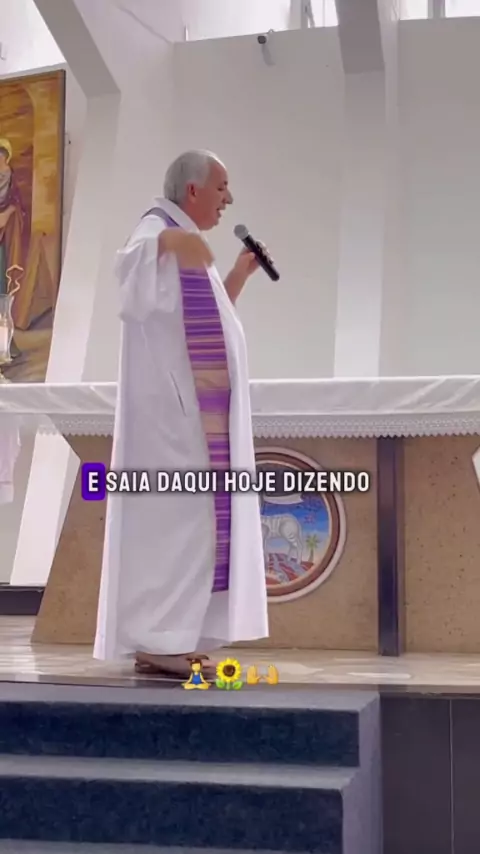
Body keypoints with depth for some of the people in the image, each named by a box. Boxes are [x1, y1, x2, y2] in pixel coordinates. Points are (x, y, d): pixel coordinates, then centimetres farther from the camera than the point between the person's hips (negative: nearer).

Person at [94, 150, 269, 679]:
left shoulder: (190, 247, 22)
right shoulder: (159, 228, -6)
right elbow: (127, 268, -30)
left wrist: (239, 274, 23)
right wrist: (166, 242, -48)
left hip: (198, 407, 10)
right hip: (174, 402, -9)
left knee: (192, 515, 6)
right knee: (174, 513, -13)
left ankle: (170, 640, 9)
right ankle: (159, 641, -11)